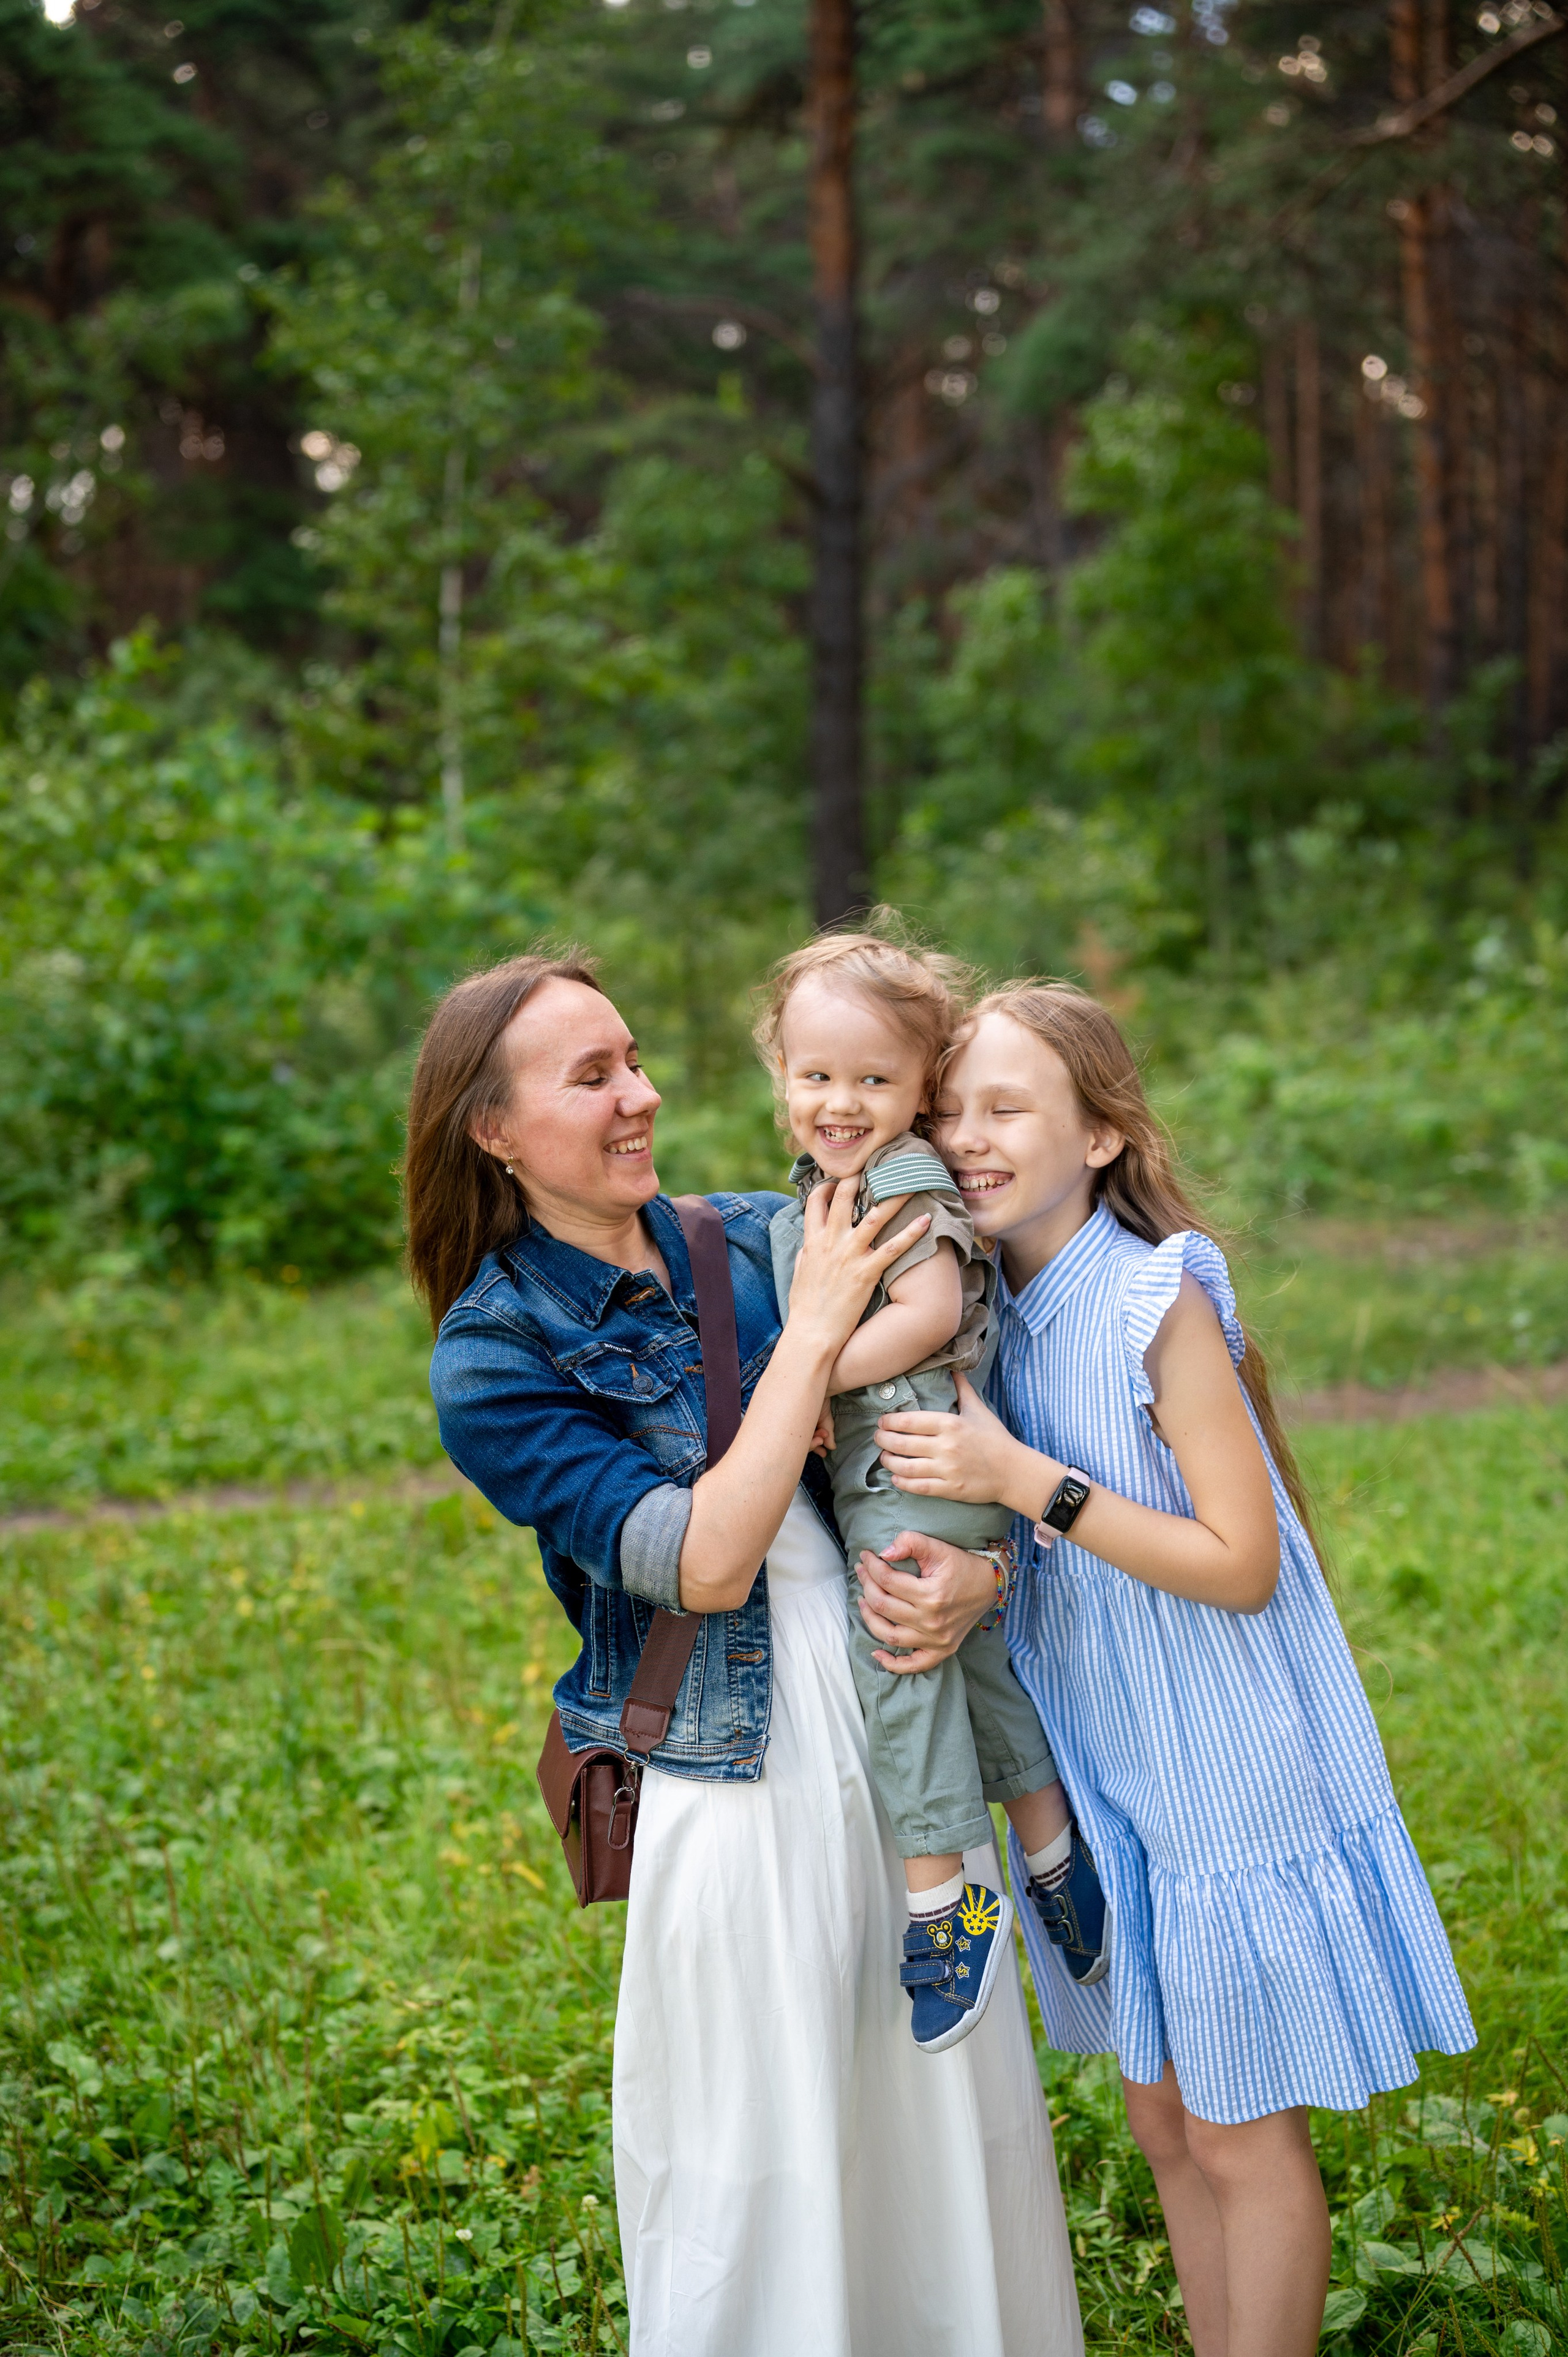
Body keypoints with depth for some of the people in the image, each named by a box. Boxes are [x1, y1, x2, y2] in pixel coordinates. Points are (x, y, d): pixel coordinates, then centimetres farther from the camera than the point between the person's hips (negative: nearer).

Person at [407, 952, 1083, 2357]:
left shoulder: (755, 1239, 4)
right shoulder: (492, 1360, -9)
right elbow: (700, 1562, -19)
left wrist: (979, 1567, -13)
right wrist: (811, 1332, -18)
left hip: (899, 1726, 5)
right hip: (737, 1786, -5)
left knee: (954, 2119, 15)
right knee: (758, 2166, 8)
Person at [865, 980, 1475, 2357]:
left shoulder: (1160, 1301, -20)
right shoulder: (988, 1309, 1)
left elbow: (1242, 1565, -21)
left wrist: (1025, 1479, -27)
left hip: (1235, 1783, -7)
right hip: (1110, 1780, 7)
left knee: (1242, 2138, 7)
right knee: (1162, 2118, 19)